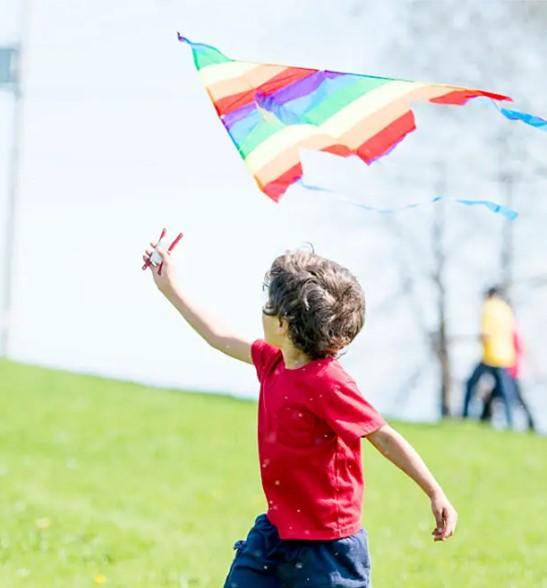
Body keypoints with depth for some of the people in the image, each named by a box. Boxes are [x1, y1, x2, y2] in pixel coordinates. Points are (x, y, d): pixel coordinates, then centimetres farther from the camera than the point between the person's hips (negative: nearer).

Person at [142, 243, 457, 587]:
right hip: (276, 530, 9)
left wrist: (436, 494, -20)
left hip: (327, 545, -9)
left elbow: (384, 436, -18)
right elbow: (221, 338, 20)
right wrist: (171, 288, 27)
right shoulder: (273, 362, 4)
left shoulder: (327, 383, -21)